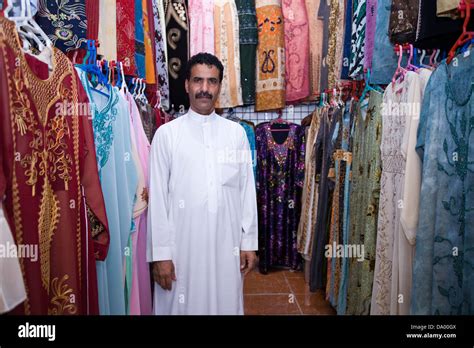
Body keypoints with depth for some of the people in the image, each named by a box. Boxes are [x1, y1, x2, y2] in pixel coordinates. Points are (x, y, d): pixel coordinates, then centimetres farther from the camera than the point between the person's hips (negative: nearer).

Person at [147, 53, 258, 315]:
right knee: (181, 306, 11)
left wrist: (249, 242, 5)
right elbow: (157, 196, -4)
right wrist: (160, 252, -6)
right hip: (181, 246, -2)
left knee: (226, 305, 14)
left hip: (227, 246, 2)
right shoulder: (167, 133, -3)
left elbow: (247, 191, 5)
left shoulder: (236, 132, 4)